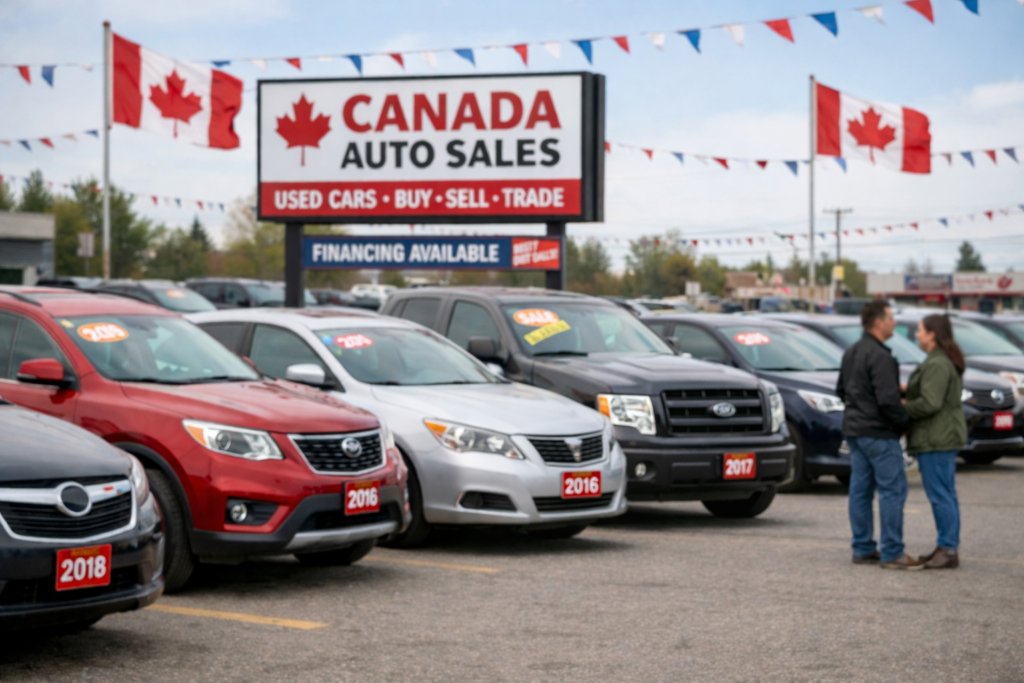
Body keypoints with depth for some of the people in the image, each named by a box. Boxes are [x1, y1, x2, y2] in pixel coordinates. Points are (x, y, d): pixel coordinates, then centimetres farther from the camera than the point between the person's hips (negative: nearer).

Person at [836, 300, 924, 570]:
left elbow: (841, 390, 20)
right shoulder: (880, 357, -18)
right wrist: (905, 421, -9)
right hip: (878, 432, -10)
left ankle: (863, 549, 15)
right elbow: (888, 400, -22)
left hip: (854, 429, 10)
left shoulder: (851, 353, 12)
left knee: (860, 489, 11)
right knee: (893, 490, -5)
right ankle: (892, 553, -6)